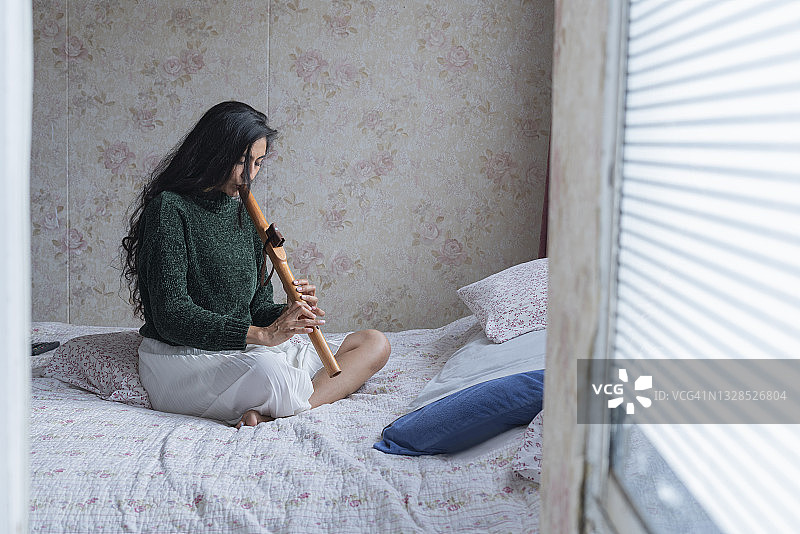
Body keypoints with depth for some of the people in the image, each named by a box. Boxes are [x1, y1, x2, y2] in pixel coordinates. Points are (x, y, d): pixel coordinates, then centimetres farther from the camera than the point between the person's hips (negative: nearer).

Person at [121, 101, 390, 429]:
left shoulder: (245, 214, 14)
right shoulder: (169, 209, -10)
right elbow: (172, 316, -20)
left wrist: (289, 314, -10)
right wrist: (261, 334, -27)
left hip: (242, 353, 9)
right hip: (181, 360, -9)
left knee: (374, 344, -5)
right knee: (267, 369, -43)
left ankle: (268, 413, -21)